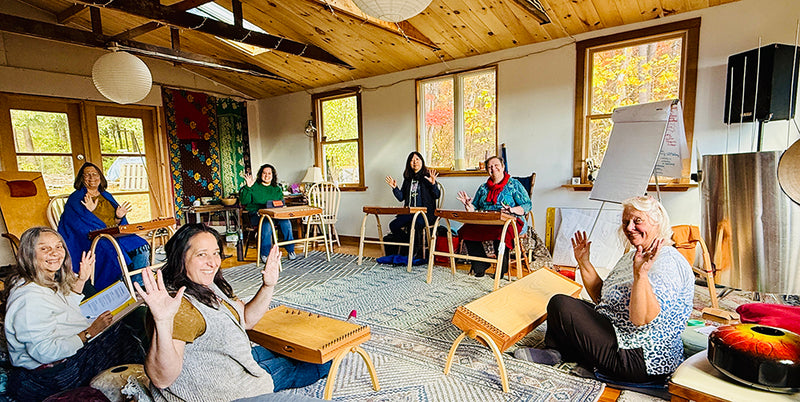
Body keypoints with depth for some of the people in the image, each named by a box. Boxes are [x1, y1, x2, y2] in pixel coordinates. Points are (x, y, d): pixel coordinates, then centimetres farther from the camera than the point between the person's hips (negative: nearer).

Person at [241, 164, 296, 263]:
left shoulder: (277, 189, 19)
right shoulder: (254, 186, 7)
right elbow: (244, 201, -3)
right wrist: (248, 187, -14)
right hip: (256, 213, -3)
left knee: (286, 223, -28)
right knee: (267, 224, -36)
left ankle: (290, 250, -14)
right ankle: (264, 254, -25)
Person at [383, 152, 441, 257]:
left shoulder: (427, 176, 0)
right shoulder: (408, 178, 17)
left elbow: (437, 196, -6)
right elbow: (401, 197, 15)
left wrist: (433, 184, -22)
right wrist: (395, 188, 1)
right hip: (409, 213, 6)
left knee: (412, 225, -33)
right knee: (393, 225, -17)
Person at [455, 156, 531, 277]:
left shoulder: (514, 185, 7)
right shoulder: (483, 188, 22)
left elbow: (527, 205, -2)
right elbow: (474, 208, 21)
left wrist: (513, 210, -21)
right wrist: (468, 205, -2)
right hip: (485, 222, 5)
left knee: (500, 232, -40)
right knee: (467, 229, -25)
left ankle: (502, 269, -18)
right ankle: (480, 266, -11)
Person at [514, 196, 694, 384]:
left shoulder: (668, 262, -19)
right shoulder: (633, 256, 10)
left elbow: (641, 320, -31)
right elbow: (603, 298, 16)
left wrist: (640, 274, -41)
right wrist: (584, 262, 11)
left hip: (640, 361, -10)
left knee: (561, 304, -13)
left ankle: (553, 351, 12)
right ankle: (553, 351, 8)